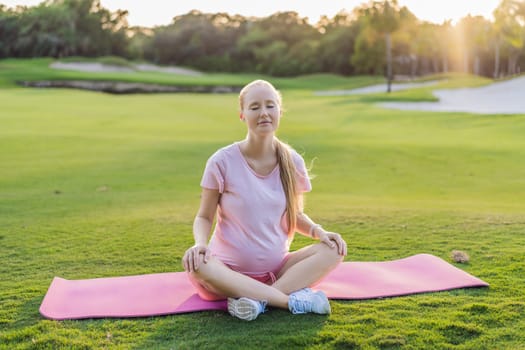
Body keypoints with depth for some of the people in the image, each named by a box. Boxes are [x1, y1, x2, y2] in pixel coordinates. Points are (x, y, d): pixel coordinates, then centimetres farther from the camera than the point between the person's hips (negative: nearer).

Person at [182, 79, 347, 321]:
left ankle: (259, 299, -30)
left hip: (277, 268, 3)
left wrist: (318, 231, -10)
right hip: (230, 271, -3)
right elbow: (204, 217, -3)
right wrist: (200, 243, -26)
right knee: (197, 264, -36)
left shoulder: (292, 162, -1)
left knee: (333, 250, -19)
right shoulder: (223, 162, -10)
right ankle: (294, 299, -31)